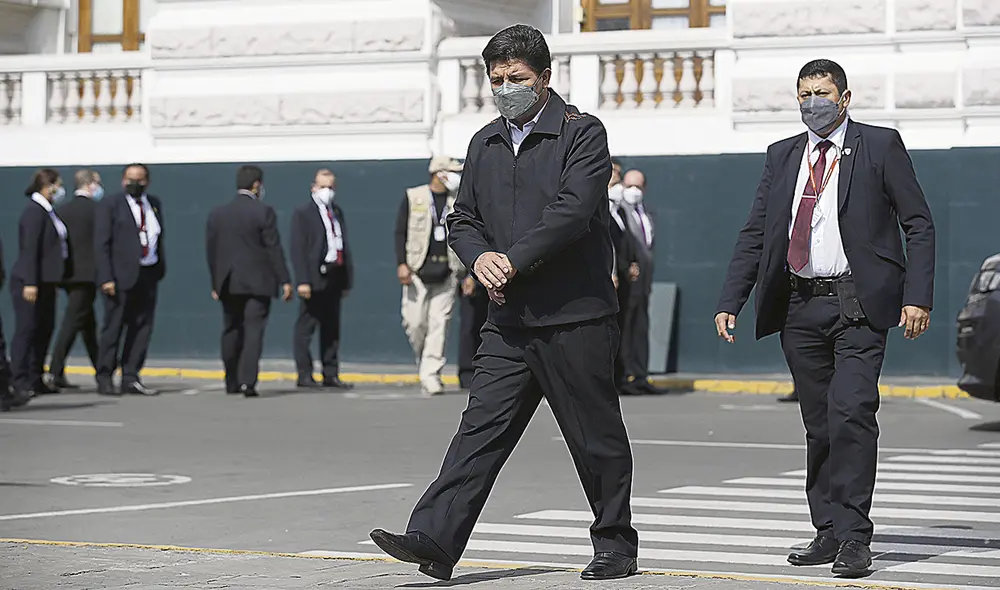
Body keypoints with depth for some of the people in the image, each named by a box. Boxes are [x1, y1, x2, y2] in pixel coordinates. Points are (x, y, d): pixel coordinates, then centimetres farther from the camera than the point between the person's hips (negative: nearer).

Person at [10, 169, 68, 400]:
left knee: (44, 329, 10)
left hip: (45, 281, 9)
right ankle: (19, 382, -2)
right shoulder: (34, 212, -15)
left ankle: (35, 380, 16)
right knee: (27, 329, -6)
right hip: (30, 282, -9)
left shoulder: (46, 211, 13)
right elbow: (29, 249, -19)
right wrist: (30, 283, -22)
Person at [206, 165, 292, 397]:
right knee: (253, 330, -6)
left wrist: (215, 283, 17)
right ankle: (248, 382, -16)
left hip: (228, 284, 4)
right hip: (257, 282, -4)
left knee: (231, 332, 13)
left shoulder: (217, 214, 6)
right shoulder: (263, 212, -8)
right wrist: (285, 280, -6)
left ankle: (232, 382, 18)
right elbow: (274, 248, -10)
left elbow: (211, 251, 10)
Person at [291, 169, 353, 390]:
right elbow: (298, 249, -10)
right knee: (306, 327, -3)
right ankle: (304, 375, 0)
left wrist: (346, 278, 13)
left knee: (332, 328, 10)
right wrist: (302, 281, -18)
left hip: (335, 276, 7)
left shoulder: (338, 212, 16)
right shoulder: (303, 213, -4)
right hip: (315, 277, -7)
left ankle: (331, 375, 15)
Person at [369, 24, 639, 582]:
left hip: (575, 316, -5)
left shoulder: (583, 132, -4)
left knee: (597, 437, 4)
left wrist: (513, 260, -18)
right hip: (510, 320, 5)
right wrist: (481, 257, -4)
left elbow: (573, 211, -17)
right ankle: (434, 540, -9)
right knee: (481, 428, -3)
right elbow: (463, 218, 17)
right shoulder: (486, 143, 15)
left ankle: (616, 546, 18)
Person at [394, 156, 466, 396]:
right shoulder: (413, 197, 5)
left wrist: (467, 273, 6)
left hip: (446, 273, 2)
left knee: (439, 324, -5)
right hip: (417, 271, -2)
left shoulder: (458, 202, 12)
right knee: (415, 323, -5)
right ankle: (424, 363, 20)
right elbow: (400, 232, 4)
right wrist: (401, 264, -7)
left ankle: (431, 374, -3)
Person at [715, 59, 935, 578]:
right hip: (800, 306, 5)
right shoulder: (782, 156, 14)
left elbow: (919, 225, 1)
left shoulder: (880, 146, 2)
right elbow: (754, 234, 14)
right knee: (818, 425, 8)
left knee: (851, 414, -15)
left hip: (857, 305, -4)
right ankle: (828, 533, 14)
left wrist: (917, 297, -10)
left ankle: (853, 538, -11)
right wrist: (730, 302, 4)